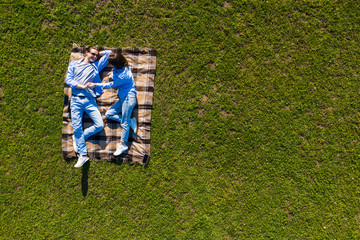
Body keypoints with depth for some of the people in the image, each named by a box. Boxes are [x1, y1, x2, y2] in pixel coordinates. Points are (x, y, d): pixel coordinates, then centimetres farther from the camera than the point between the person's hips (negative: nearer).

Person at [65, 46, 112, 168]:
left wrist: (98, 54, 25)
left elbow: (108, 52, 23)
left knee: (99, 125, -9)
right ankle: (83, 154, 2)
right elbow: (68, 80, 1)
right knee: (77, 127, -6)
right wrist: (83, 86, -10)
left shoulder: (96, 66, 16)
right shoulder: (74, 64, 14)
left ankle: (78, 138, 13)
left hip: (90, 100, 2)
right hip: (76, 100, -1)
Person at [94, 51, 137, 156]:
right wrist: (113, 75, 2)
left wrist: (95, 84, -6)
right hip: (123, 98, 10)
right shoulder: (122, 68, 1)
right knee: (108, 114, 8)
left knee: (125, 123, -6)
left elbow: (111, 85, -13)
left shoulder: (123, 75, -26)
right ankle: (130, 121, 8)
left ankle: (123, 144, 4)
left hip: (128, 98, -10)